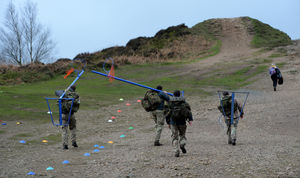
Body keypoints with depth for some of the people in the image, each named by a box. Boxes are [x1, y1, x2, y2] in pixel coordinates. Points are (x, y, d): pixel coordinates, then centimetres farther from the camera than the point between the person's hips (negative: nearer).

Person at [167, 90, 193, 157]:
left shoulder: (170, 103, 8)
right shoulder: (183, 102, 6)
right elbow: (188, 110, -5)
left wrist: (168, 122, 17)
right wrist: (190, 119, -9)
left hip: (173, 121, 0)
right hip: (182, 121, 0)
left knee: (175, 136, 4)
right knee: (182, 134, 17)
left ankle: (176, 151, -7)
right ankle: (182, 144, -12)